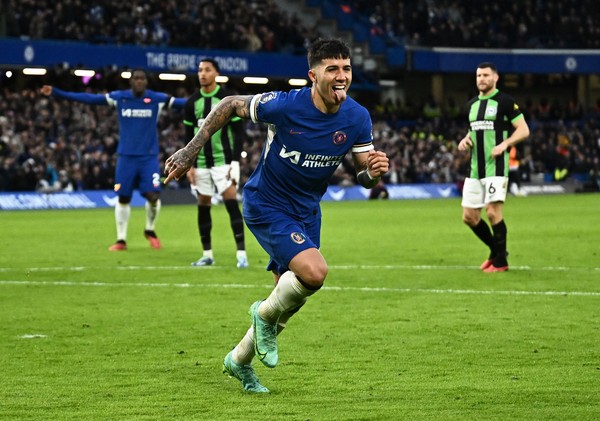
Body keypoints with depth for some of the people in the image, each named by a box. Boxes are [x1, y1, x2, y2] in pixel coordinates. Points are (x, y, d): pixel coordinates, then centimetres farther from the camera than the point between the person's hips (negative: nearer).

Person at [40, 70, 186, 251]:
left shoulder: (157, 99, -2)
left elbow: (181, 103, -2)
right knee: (123, 197, 3)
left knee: (153, 195, -12)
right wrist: (56, 93, -3)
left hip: (149, 157, -1)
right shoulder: (119, 97, 0)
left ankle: (150, 230, 16)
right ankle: (121, 239, 16)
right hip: (126, 156, 1)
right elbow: (89, 98, 0)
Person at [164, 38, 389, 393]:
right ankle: (267, 315, 5)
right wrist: (191, 151, -10)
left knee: (291, 294, 14)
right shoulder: (284, 106, -25)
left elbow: (364, 178, -3)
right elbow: (229, 106, -9)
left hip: (307, 211, 6)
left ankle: (240, 360, 39)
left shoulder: (358, 118, -11)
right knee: (314, 271, -27)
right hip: (266, 206, -6)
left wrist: (374, 171, -27)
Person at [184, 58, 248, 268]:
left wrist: (235, 162, -12)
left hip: (223, 161, -4)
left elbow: (239, 133, -4)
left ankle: (241, 253, -12)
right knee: (203, 207, 6)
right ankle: (207, 254, 14)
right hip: (201, 163, 4)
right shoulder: (192, 103, 7)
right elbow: (189, 137, 13)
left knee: (231, 204, -11)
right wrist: (189, 165, 8)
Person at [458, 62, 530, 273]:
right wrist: (465, 140, 6)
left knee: (493, 212, -14)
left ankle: (500, 261, 0)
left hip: (496, 166, -7)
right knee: (469, 216, 5)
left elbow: (523, 130, -8)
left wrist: (504, 144, -22)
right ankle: (496, 250, 24)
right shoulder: (472, 104, 14)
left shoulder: (505, 101, -6)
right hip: (475, 169, 7)